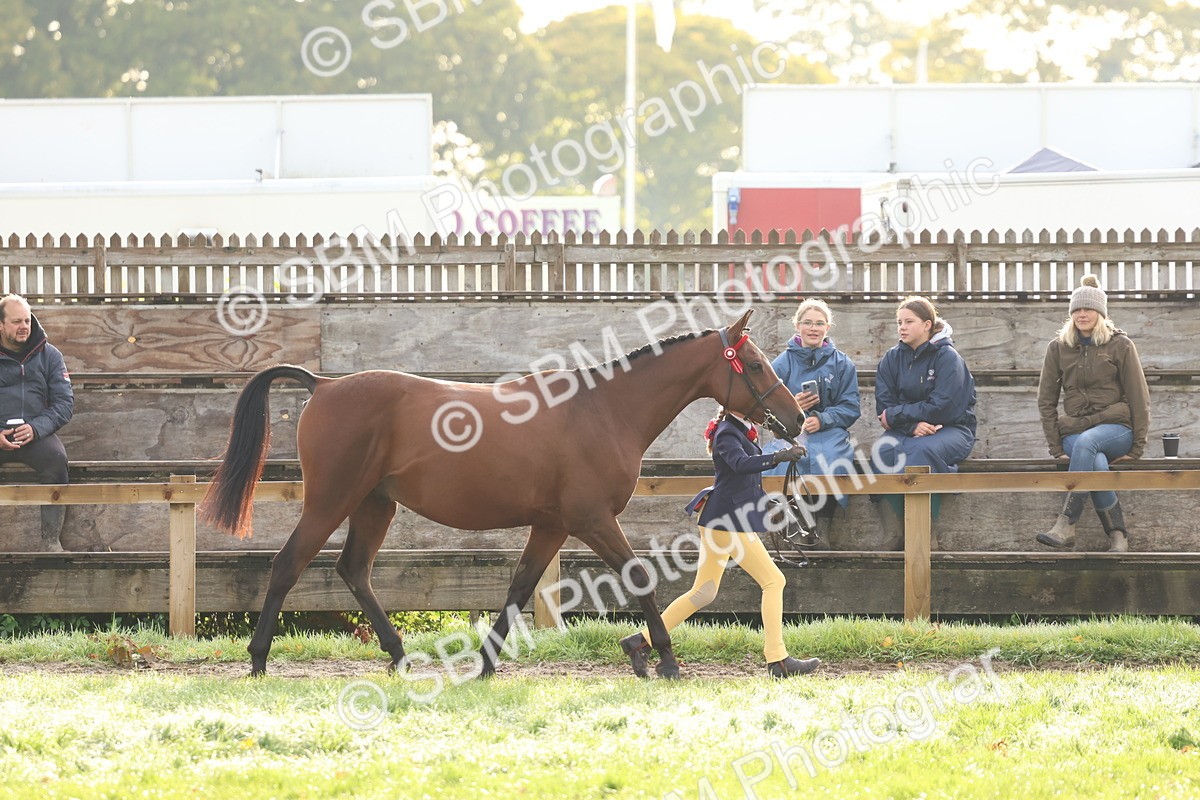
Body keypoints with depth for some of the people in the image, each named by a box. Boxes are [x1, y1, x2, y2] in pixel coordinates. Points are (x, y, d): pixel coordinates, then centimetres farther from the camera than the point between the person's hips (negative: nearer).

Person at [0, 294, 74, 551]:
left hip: (36, 433, 1)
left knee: (56, 457, -32)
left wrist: (36, 428, -13)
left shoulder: (48, 355, 11)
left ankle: (51, 539, -27)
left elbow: (65, 402, 5)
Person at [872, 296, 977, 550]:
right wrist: (913, 425, -19)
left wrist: (896, 415, -13)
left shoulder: (947, 357, -5)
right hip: (906, 431, 4)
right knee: (885, 448, -32)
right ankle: (893, 530, -35)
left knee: (920, 450, -38)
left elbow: (943, 407, -15)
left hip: (952, 429, -3)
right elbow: (884, 406, 0)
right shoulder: (892, 358, 8)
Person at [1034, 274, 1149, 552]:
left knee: (1085, 442, -38)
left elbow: (1139, 397, 2)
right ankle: (1118, 537, -31)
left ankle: (1066, 525, -44)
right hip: (1074, 431, 2)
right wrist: (1056, 449, 0)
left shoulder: (1120, 345, 3)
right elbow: (1046, 400, 10)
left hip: (1116, 427, -2)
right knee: (1097, 465, -35)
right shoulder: (1058, 347, 9)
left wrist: (1137, 448, -4)